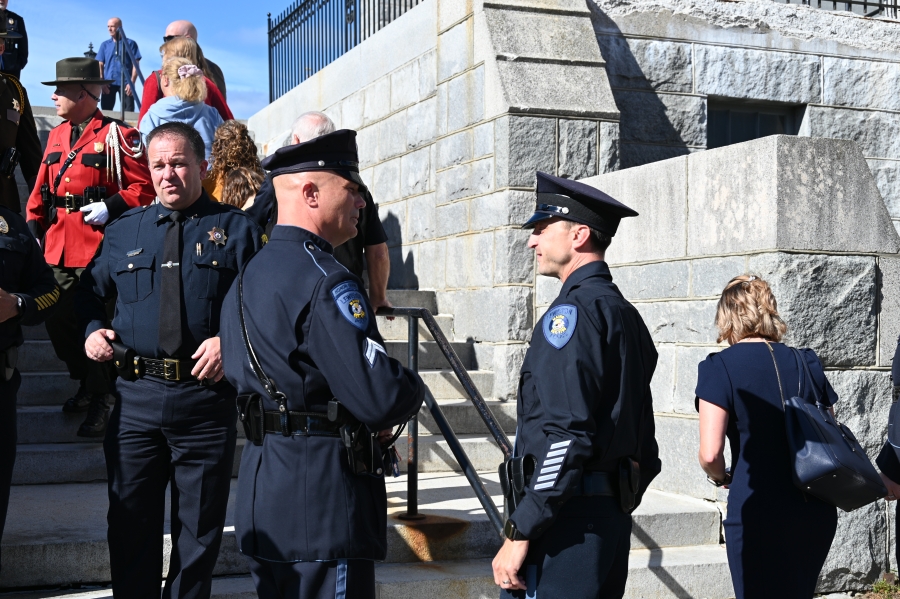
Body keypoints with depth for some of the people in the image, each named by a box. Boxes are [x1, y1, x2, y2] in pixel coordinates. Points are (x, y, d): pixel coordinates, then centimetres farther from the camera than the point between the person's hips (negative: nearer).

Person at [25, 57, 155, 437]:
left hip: (99, 250, -7)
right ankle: (86, 385, 31)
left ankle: (101, 400, 14)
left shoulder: (116, 136, -7)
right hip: (59, 250, 7)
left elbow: (145, 185, -9)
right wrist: (33, 227, 7)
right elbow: (42, 188, 17)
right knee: (58, 322, 11)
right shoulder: (56, 137, 14)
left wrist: (112, 207, -20)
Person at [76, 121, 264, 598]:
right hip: (136, 399, 2)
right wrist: (91, 330, 2)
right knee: (130, 524, 10)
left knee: (199, 529, 9)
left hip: (207, 397, -2)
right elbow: (88, 293, 21)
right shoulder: (123, 231, 12)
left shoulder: (237, 229, 3)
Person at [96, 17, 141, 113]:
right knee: (106, 110, 4)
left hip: (125, 83, -3)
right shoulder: (105, 45, 13)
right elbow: (100, 65, 12)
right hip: (108, 83, 3)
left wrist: (132, 83, -10)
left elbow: (135, 65, 0)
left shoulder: (130, 43, 4)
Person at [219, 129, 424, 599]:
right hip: (322, 505, -10)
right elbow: (381, 397, -26)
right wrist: (412, 391, -1)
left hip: (263, 493, 10)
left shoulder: (249, 274, 13)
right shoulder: (324, 281, -18)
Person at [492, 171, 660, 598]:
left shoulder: (571, 311, -13)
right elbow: (644, 440, 17)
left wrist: (519, 532, -20)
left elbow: (567, 437, -23)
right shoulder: (625, 314, 15)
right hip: (612, 515, 10)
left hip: (567, 516, -10)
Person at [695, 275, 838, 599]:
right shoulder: (807, 363, 7)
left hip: (757, 513, -5)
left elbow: (710, 454, -14)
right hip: (817, 512, 5)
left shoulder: (720, 366, -8)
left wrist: (721, 477, 6)